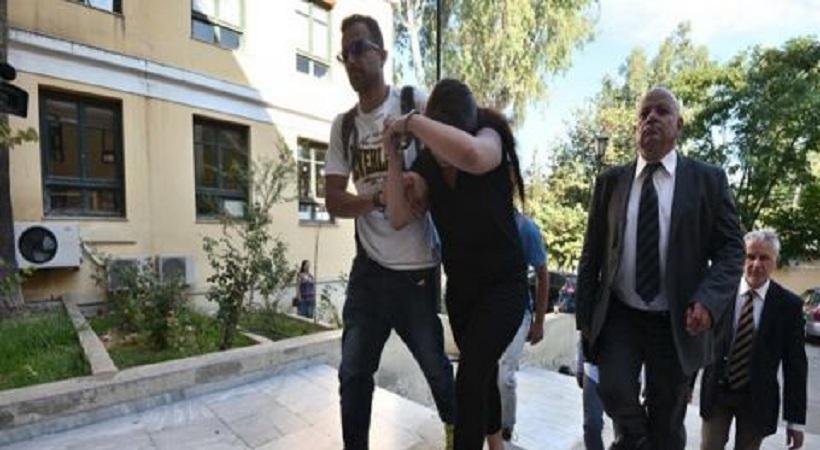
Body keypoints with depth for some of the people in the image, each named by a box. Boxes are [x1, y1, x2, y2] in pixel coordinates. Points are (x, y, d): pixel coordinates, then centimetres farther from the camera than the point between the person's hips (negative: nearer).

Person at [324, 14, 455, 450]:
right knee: (353, 373, 10)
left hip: (417, 268, -3)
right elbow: (333, 200, 1)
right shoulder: (342, 125, 9)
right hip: (369, 269, 3)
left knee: (436, 366, 14)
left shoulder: (414, 103, -2)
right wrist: (379, 197, -17)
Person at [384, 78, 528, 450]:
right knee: (481, 371, 22)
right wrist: (393, 155, -22)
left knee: (470, 376, -13)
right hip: (459, 285, 6)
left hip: (503, 285, -5)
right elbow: (399, 218, -14)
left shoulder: (490, 138, -19)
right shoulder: (427, 161, -5)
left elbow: (470, 155, -46)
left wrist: (412, 122, -34)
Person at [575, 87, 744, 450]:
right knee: (614, 390, -16)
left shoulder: (708, 179, 1)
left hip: (677, 321, 0)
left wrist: (708, 301, -19)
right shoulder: (611, 181, 3)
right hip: (618, 314, 1)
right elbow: (591, 253, 4)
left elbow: (731, 249, 0)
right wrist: (584, 315, 1)